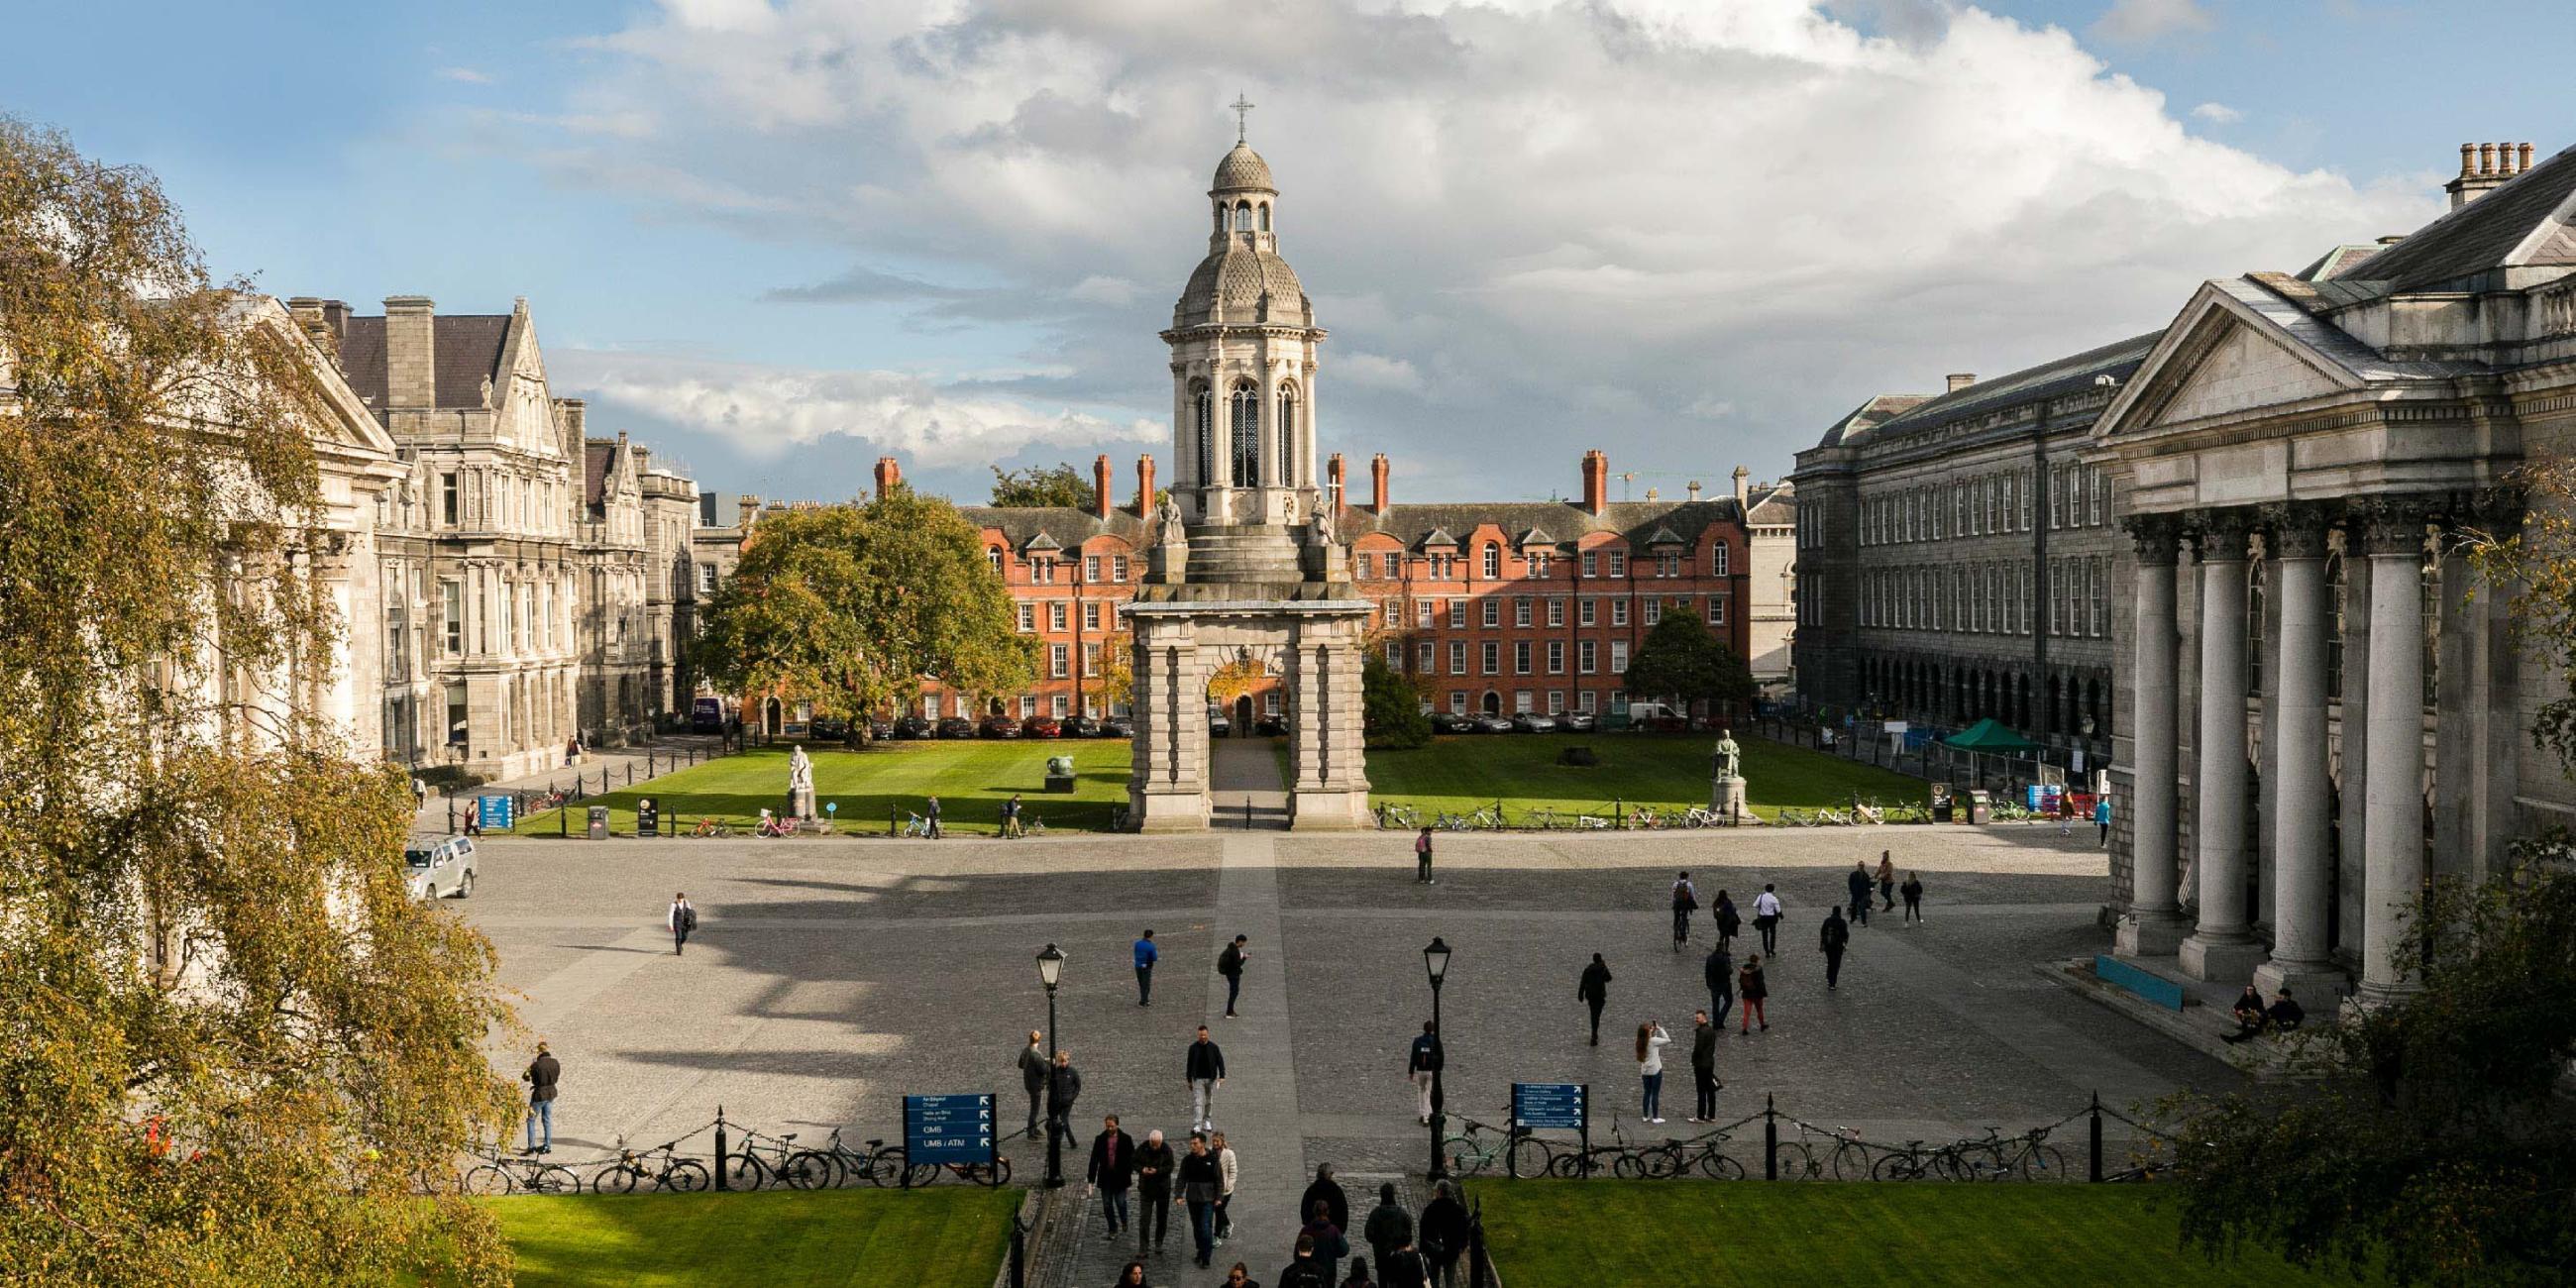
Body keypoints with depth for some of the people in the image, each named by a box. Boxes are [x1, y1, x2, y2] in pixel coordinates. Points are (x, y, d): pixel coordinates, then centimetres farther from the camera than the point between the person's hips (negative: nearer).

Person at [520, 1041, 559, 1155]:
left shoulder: (536, 1065, -22)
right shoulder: (556, 1063, -6)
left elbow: (525, 1077, -6)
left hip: (539, 1094, -6)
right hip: (551, 1093, 6)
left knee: (531, 1120, 9)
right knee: (547, 1120, 18)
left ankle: (532, 1147, 6)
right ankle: (547, 1146, 22)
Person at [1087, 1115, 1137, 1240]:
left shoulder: (1126, 1139, -5)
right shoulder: (1100, 1139, 0)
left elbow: (1131, 1157, -1)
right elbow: (1094, 1159, 3)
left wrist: (1130, 1172, -13)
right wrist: (1091, 1178, 0)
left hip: (1120, 1177, -2)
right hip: (1105, 1177, 2)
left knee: (1120, 1202, 0)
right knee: (1107, 1205, 7)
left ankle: (1124, 1221, 31)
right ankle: (1113, 1231, 20)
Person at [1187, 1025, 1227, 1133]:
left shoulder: (1214, 1047, -2)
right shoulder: (1193, 1047, -2)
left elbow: (1220, 1062, -2)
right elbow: (1189, 1064, 4)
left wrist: (1222, 1076, -14)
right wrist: (1189, 1081, 6)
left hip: (1210, 1079, 1)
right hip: (1198, 1079, -1)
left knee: (1209, 1101, 11)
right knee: (1198, 1102, -10)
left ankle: (1207, 1121, 30)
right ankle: (1197, 1126, -14)